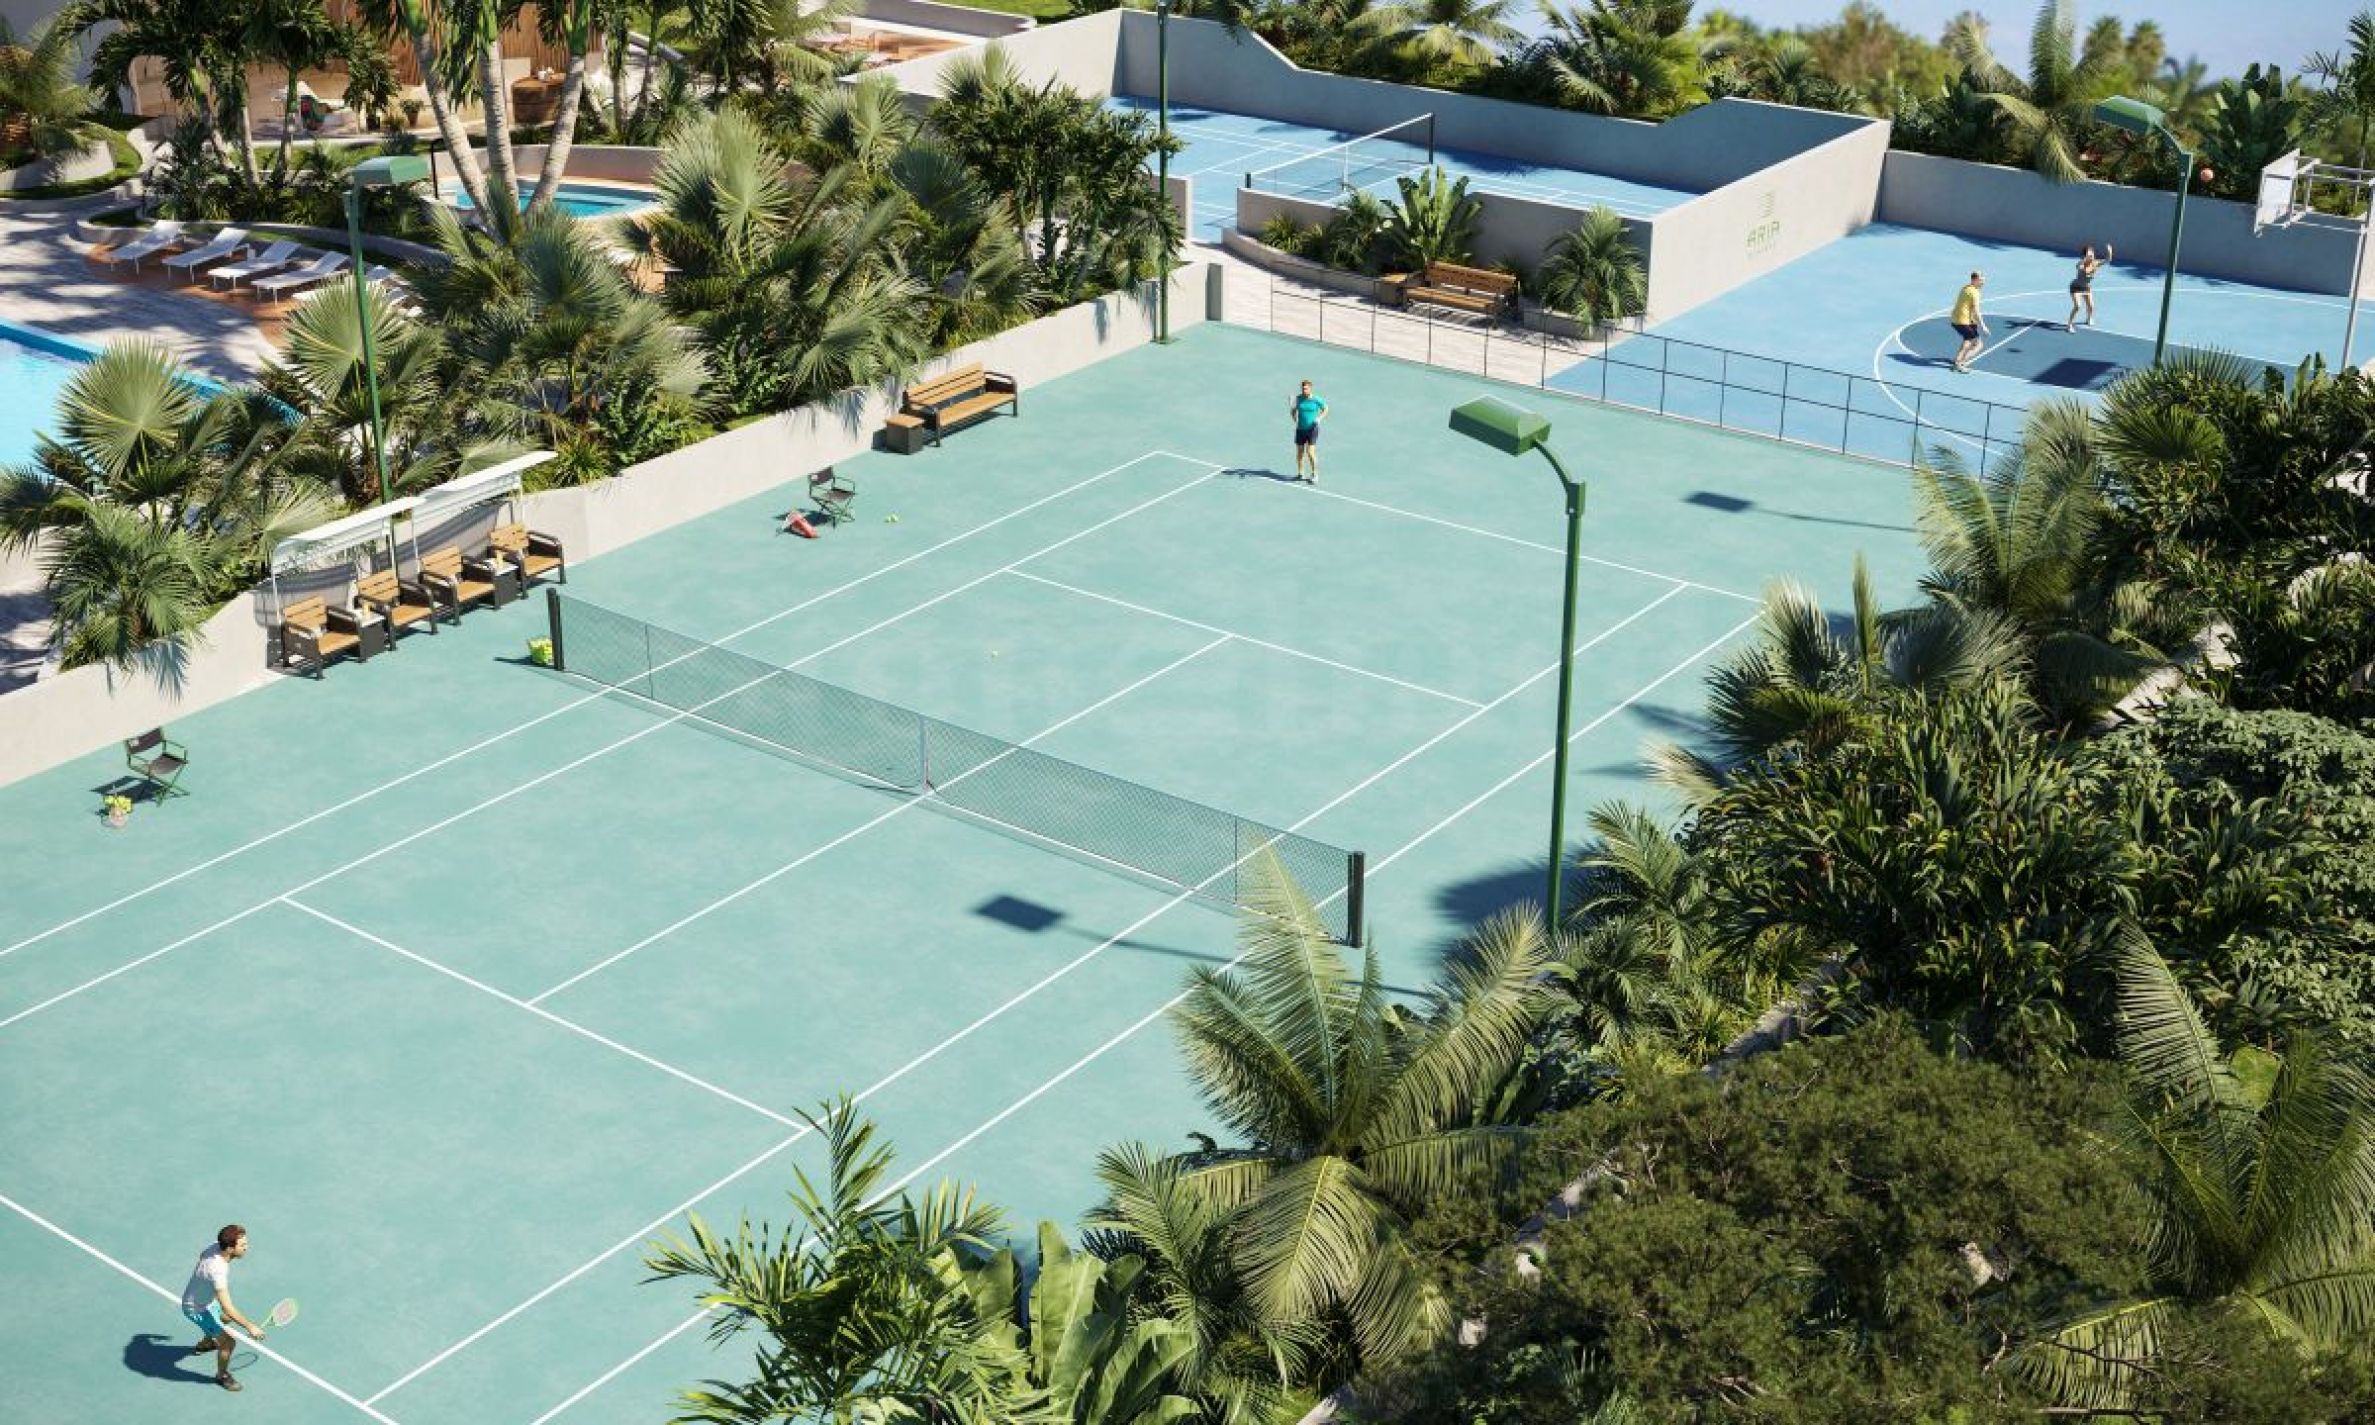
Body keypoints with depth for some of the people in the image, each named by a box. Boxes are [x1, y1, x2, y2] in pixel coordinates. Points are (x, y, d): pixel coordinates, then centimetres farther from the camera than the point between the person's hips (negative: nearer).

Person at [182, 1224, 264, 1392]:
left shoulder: (215, 1246, -19)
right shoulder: (218, 1271, -43)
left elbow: (202, 1256, 8)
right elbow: (227, 1308, -38)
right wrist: (250, 1327, -29)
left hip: (206, 1298, 9)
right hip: (197, 1310, -9)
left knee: (226, 1319, 34)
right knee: (227, 1342, -9)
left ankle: (203, 1345, 60)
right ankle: (222, 1375, 19)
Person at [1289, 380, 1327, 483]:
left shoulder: (1316, 400, -8)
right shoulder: (1298, 398, 0)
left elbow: (1325, 409, 7)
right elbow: (1293, 409, 17)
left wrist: (1319, 418, -9)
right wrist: (1294, 418, -2)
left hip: (1312, 429, -4)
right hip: (1300, 429, 4)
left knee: (1310, 452, -12)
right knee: (1300, 452, 8)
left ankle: (1315, 475, 0)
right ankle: (1300, 474, 23)